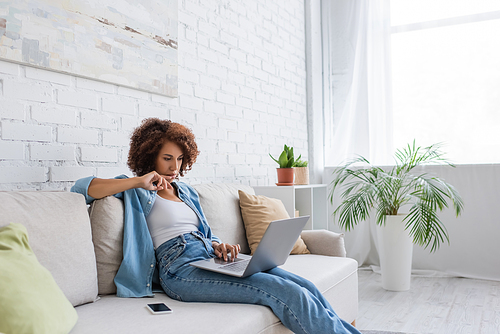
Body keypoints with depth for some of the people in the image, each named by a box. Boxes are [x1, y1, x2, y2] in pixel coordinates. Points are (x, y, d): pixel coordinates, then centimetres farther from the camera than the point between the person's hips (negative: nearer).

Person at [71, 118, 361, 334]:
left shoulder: (187, 191, 29)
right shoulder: (137, 191, 11)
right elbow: (81, 187, -2)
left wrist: (219, 245, 4)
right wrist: (138, 182, -11)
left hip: (212, 257, 7)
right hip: (182, 268, -7)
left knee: (305, 287, -13)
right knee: (285, 292, -26)